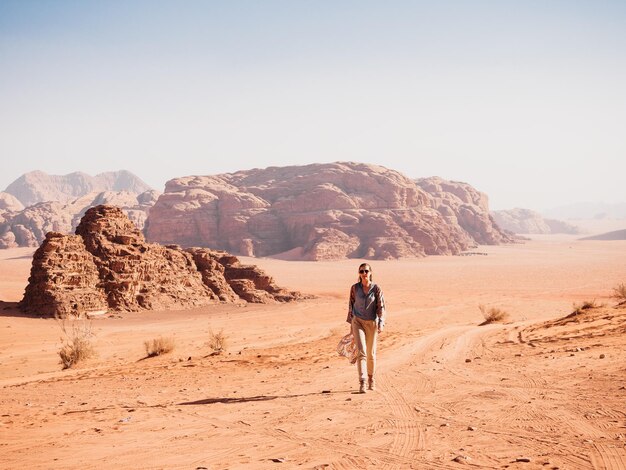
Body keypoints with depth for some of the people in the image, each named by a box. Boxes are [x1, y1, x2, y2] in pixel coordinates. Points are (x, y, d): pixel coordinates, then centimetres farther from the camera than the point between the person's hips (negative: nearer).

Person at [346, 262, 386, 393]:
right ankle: (362, 382, -19)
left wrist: (381, 323, -18)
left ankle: (371, 379, 33)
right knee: (361, 352, -15)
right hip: (358, 322, 0)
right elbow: (351, 305, 8)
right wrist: (351, 324, 11)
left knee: (371, 353, 12)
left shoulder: (376, 288, -5)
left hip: (372, 323, 0)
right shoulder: (354, 288, -2)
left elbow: (381, 307, -6)